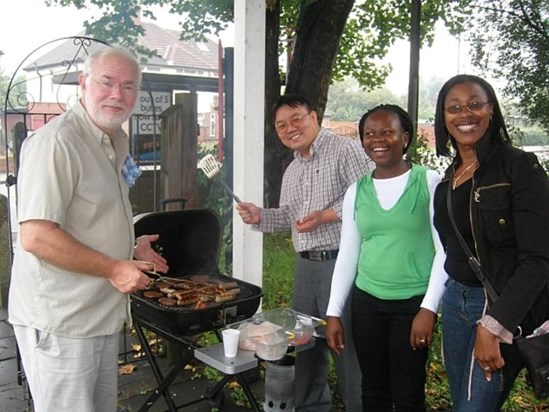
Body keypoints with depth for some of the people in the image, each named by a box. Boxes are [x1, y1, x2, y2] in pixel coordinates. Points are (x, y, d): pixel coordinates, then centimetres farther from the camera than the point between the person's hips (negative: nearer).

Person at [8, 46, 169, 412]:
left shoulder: (115, 144, 11)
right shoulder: (56, 142, -20)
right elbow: (35, 236, -26)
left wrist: (131, 250, 10)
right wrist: (114, 268, -20)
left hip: (102, 315, 9)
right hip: (60, 322, -9)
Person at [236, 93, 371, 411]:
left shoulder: (345, 149, -8)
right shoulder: (291, 171, 18)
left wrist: (325, 215, -22)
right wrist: (260, 216, 5)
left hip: (341, 262, -8)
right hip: (305, 266, 8)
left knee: (346, 343, 0)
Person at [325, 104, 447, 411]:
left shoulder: (429, 182, -6)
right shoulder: (356, 191, 5)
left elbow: (444, 250, -6)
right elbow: (347, 255, 8)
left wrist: (429, 308, -11)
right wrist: (334, 312, 5)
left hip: (413, 303, -3)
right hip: (366, 302, 3)